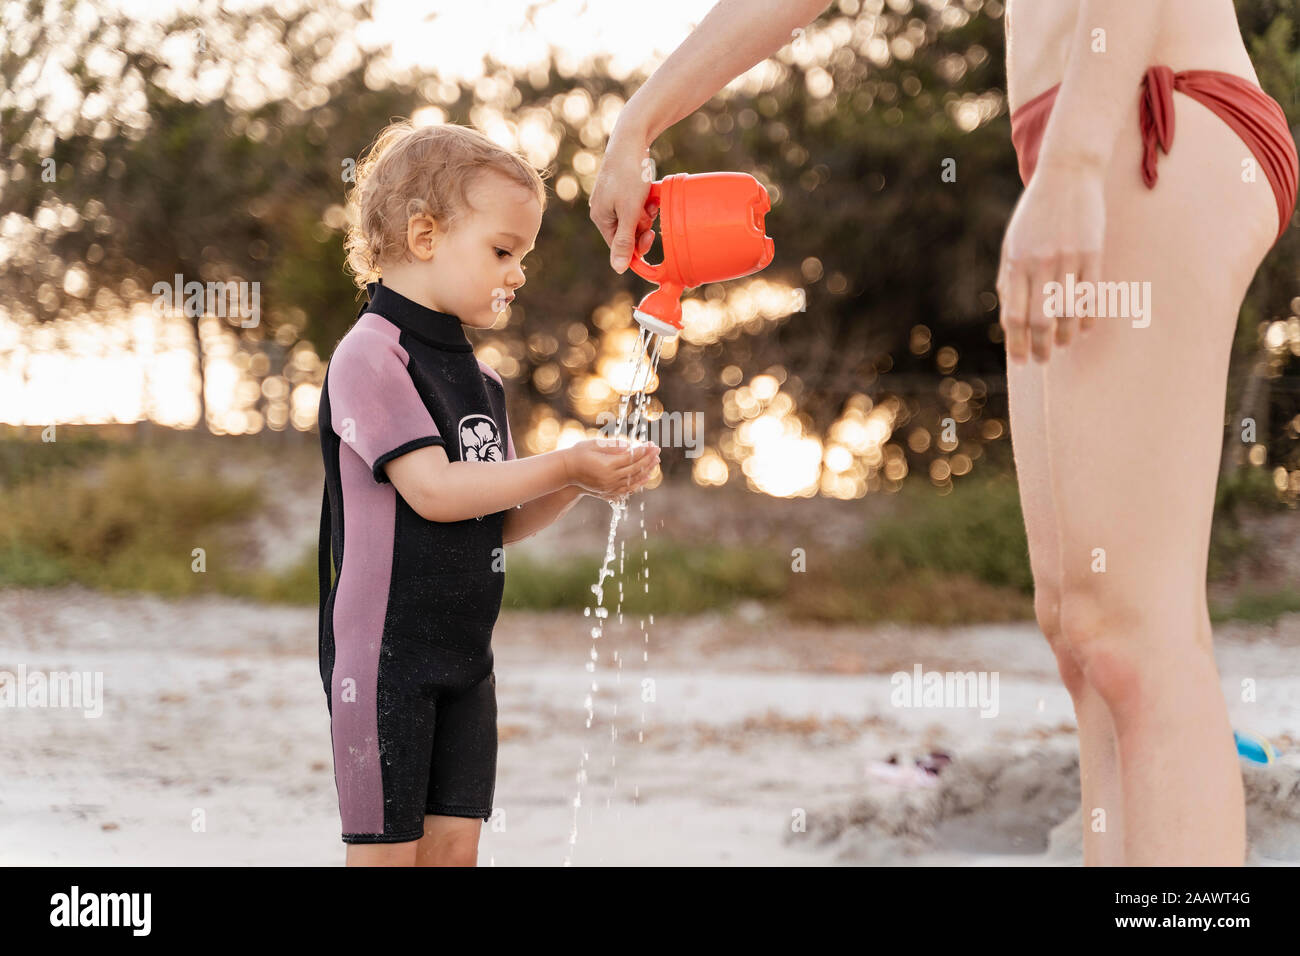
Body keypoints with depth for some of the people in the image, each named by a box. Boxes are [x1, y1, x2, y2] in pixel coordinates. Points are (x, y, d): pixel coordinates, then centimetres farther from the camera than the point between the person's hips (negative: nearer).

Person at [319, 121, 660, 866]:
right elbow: (434, 490, -21)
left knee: (455, 843, 6)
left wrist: (582, 486, -4)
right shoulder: (370, 355, -13)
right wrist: (563, 467, -19)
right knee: (387, 850, -3)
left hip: (465, 654, 8)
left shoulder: (481, 378, 14)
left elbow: (500, 525, 13)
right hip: (386, 649, -8)